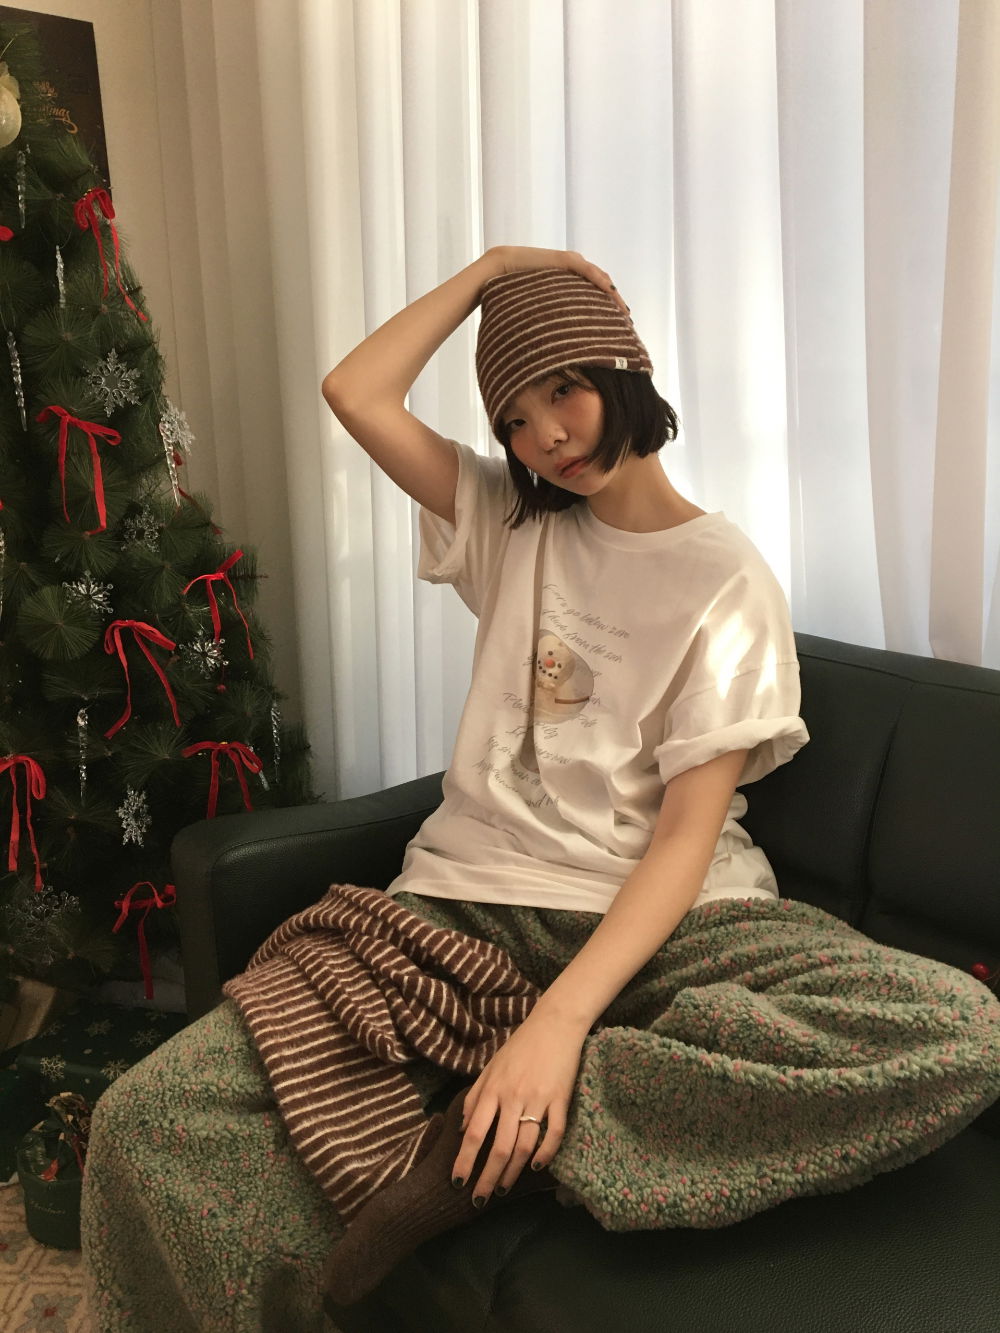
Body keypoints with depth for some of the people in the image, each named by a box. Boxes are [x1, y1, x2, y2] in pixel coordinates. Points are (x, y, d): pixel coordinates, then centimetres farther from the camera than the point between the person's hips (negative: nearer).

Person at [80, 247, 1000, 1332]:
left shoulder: (728, 579, 0)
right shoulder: (512, 521, 15)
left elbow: (688, 831, -9)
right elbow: (355, 395, 6)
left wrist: (560, 1017, -22)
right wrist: (487, 269, 11)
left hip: (655, 918, 0)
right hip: (470, 899, 1)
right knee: (147, 1123, -21)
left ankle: (502, 1137, -27)